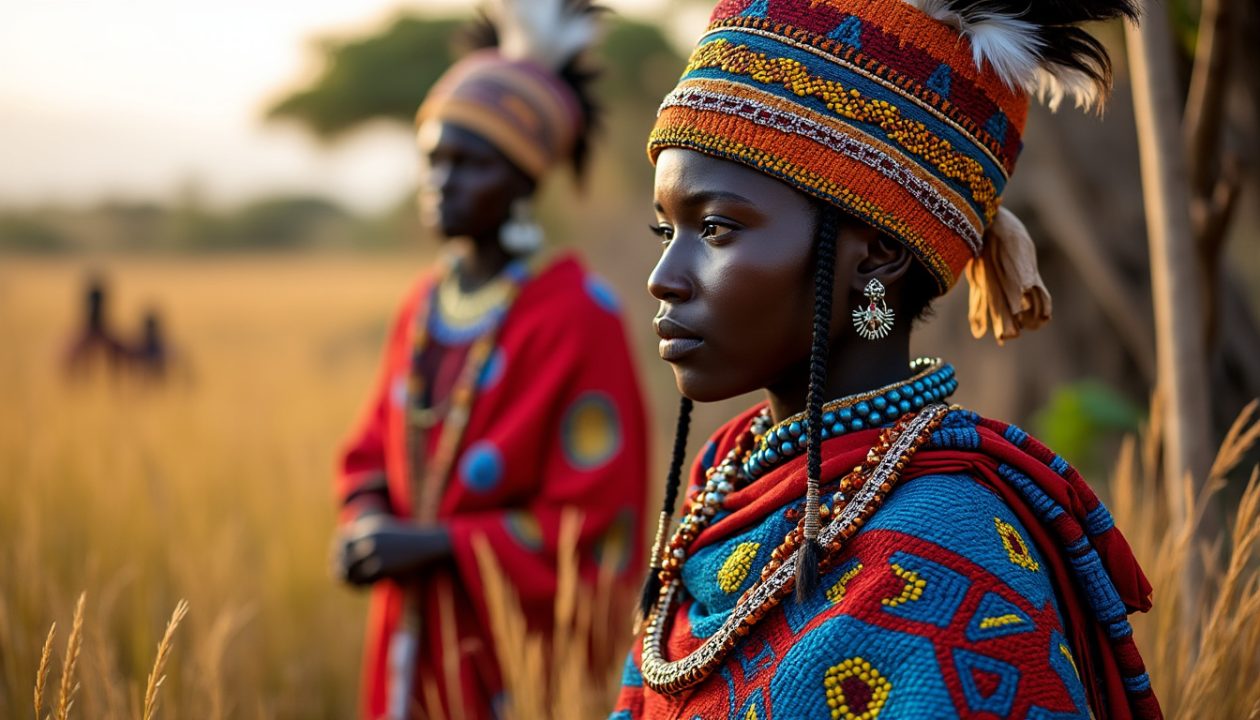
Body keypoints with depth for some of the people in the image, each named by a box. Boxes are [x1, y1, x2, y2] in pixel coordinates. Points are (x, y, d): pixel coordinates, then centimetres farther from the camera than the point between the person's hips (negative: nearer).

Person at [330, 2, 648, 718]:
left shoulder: (575, 312, -13)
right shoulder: (425, 305, 6)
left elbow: (595, 524, -15)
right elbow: (374, 450, 17)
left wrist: (436, 544, -16)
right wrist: (367, 526, -4)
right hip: (413, 642, 6)